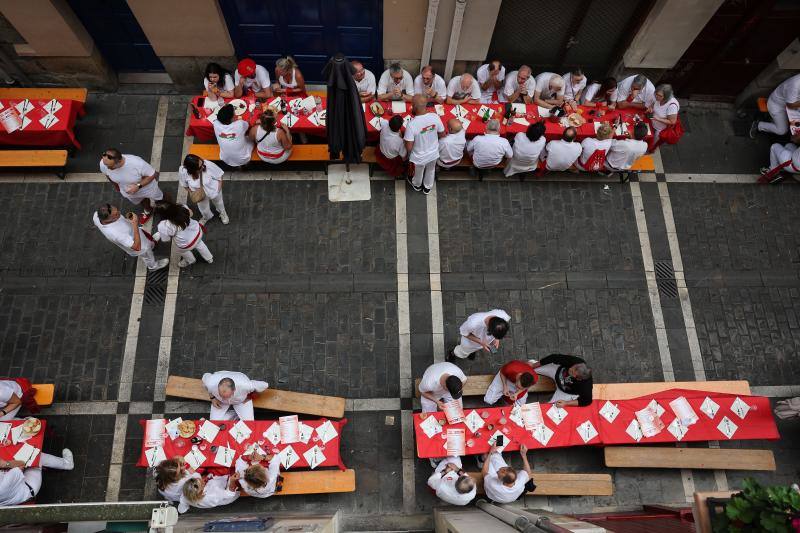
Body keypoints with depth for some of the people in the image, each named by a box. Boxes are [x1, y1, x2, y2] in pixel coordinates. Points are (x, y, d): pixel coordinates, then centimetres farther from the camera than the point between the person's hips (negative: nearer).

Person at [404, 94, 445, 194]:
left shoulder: (411, 124, -35)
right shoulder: (435, 117, -23)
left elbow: (409, 147, -28)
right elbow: (442, 134, -6)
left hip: (419, 158, -3)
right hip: (433, 154, 3)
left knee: (417, 173, 31)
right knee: (431, 171, 35)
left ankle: (417, 185, 62)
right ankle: (427, 188, 60)